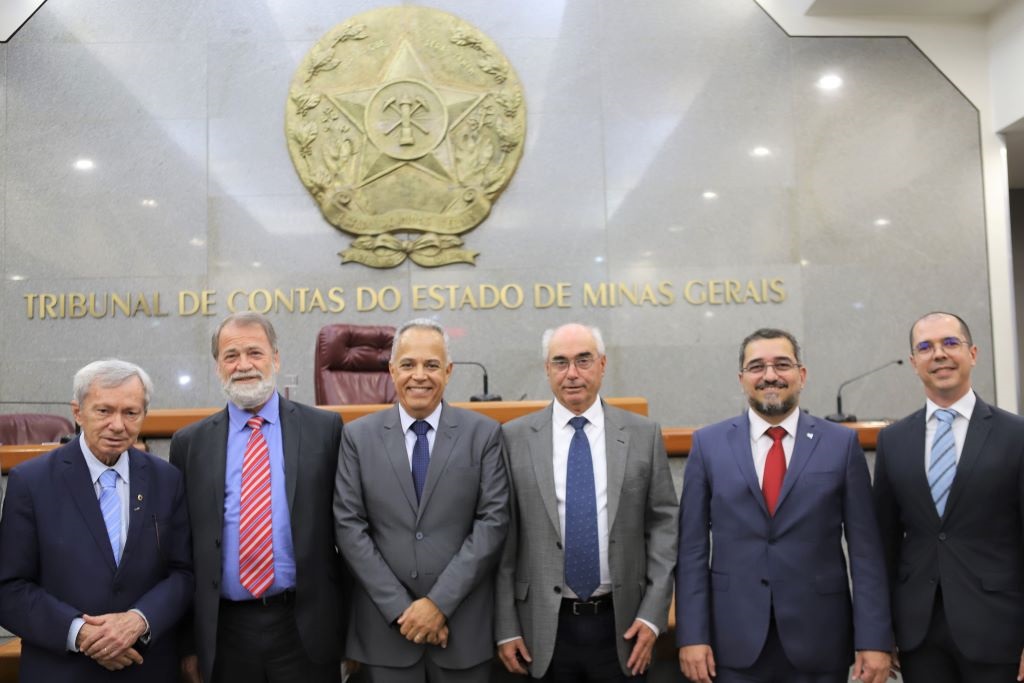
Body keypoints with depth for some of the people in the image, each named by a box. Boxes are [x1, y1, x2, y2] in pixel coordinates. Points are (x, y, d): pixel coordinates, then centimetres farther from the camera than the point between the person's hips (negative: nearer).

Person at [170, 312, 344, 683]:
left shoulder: (324, 428, 0)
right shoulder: (190, 442, 5)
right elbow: (181, 549, 7)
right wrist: (187, 643, 5)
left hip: (307, 628, -1)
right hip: (224, 631, 2)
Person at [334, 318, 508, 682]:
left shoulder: (483, 433, 0)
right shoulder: (358, 436, 2)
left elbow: (493, 521, -6)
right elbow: (349, 526, -3)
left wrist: (440, 602, -12)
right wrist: (400, 608, -9)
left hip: (464, 625, 0)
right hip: (385, 625, 1)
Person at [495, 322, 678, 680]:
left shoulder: (644, 434, 0)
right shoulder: (515, 438, -2)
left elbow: (663, 524, 1)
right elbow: (503, 537, -1)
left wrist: (653, 614, -5)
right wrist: (506, 627, -2)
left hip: (622, 625, 1)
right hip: (545, 628, 0)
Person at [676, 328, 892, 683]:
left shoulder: (842, 443, 1)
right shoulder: (708, 443, 2)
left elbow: (865, 548, -1)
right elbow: (693, 548, 0)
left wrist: (874, 640, -5)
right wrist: (692, 635, -5)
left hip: (820, 640, 0)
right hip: (734, 642, 0)